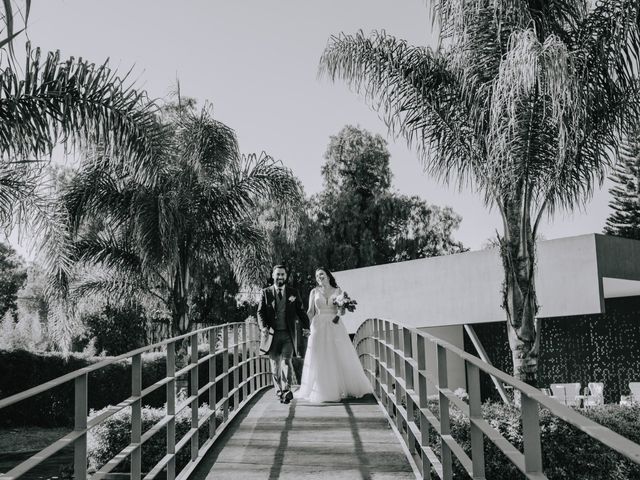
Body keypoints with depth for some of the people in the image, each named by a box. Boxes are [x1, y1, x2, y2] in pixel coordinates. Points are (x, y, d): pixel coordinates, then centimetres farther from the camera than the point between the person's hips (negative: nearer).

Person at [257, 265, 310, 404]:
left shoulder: (293, 292, 10)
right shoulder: (266, 293, 7)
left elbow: (300, 311, 8)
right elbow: (260, 312, 2)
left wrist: (306, 326, -8)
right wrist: (263, 326, -16)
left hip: (288, 334, -1)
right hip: (272, 334, 1)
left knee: (286, 361, -14)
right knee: (275, 364, 7)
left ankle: (287, 390, -20)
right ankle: (279, 392, 17)